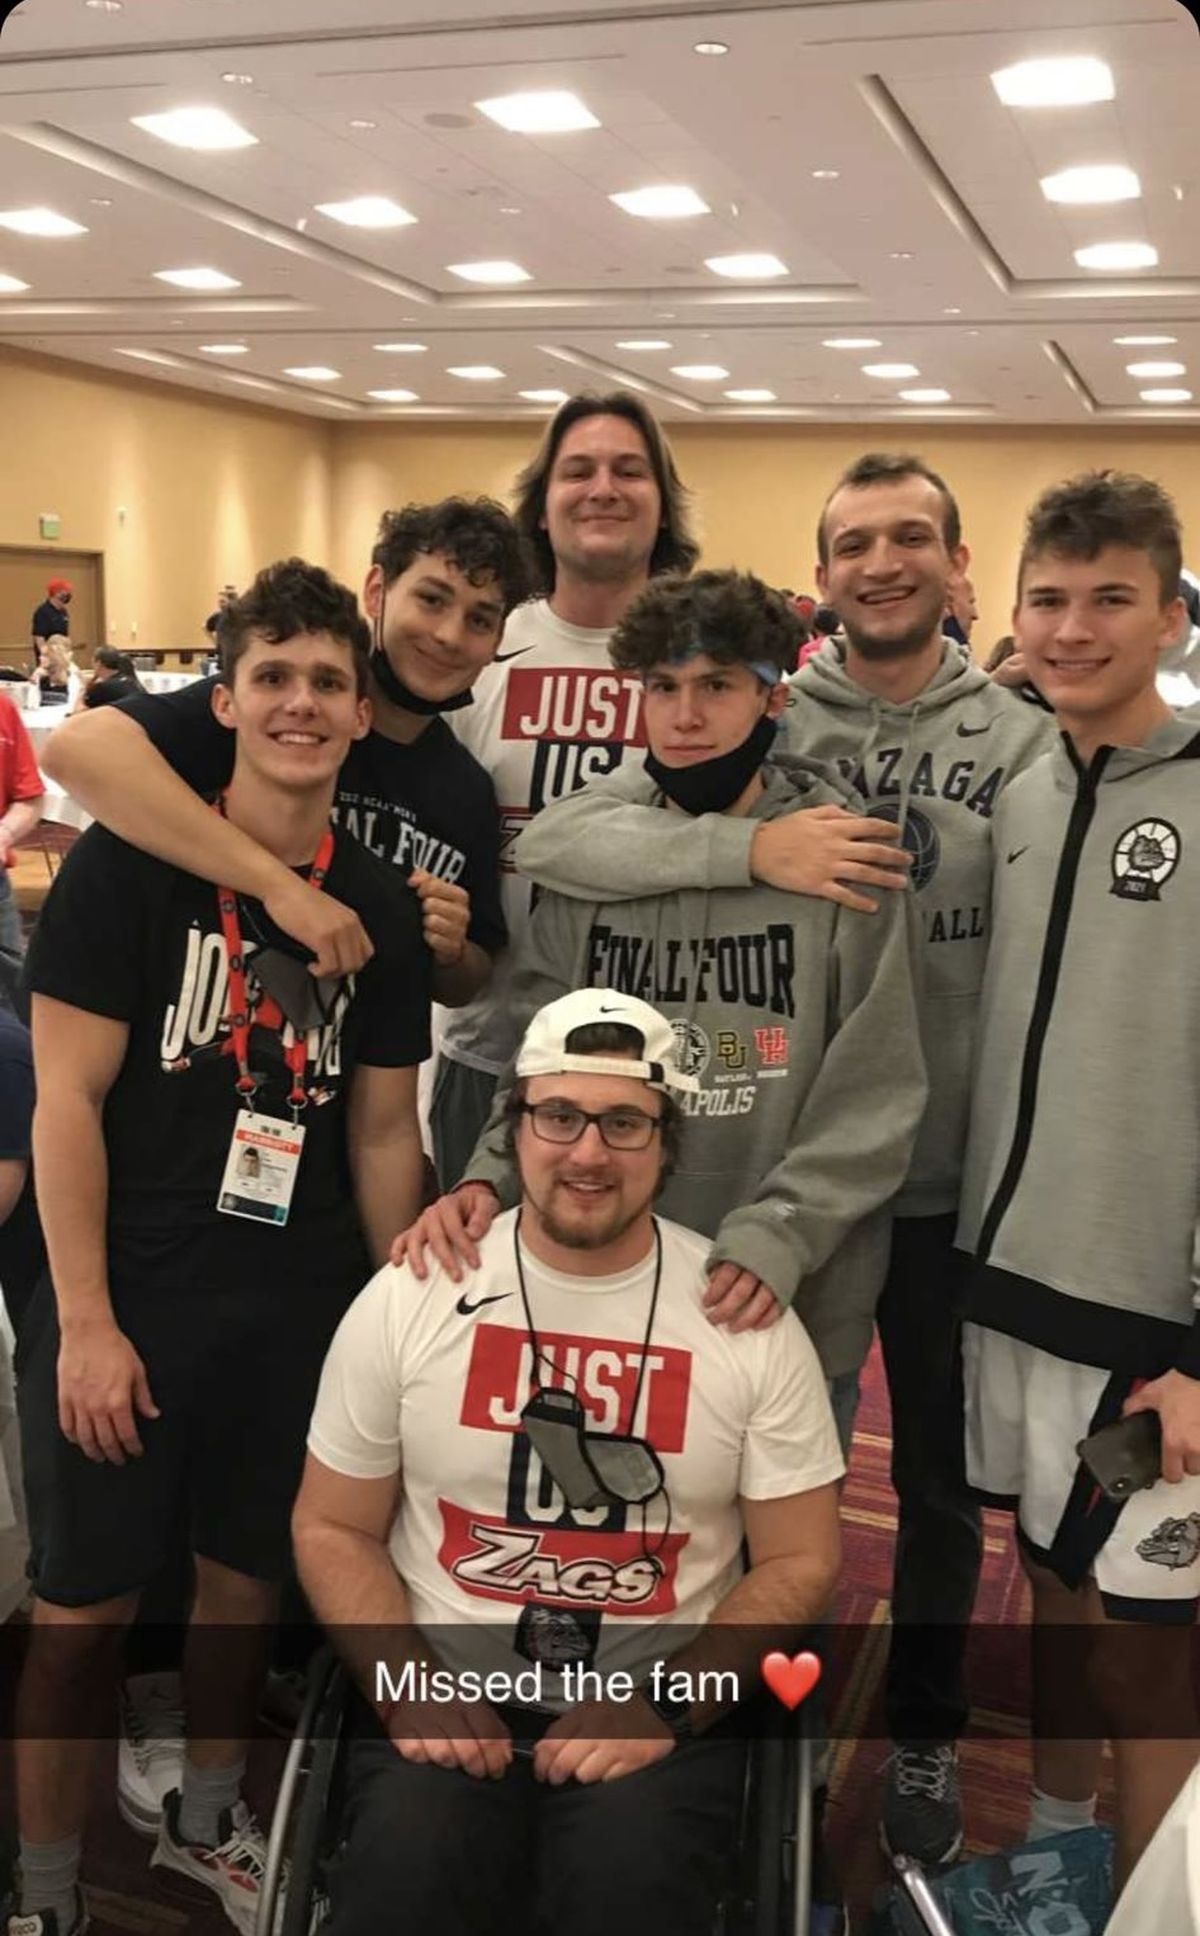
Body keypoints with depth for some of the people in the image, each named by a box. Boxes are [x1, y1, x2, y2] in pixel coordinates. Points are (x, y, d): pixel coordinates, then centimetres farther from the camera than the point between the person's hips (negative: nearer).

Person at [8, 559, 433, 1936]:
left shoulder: (383, 907, 3)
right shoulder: (128, 864, -9)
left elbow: (383, 1128, 8)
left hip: (300, 1306, 4)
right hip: (125, 1301, -4)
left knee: (248, 1578, 17)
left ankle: (205, 1819, 42)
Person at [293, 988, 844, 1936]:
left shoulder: (751, 1323, -3)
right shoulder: (408, 1299, -1)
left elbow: (800, 1560, 2)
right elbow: (333, 1530, 6)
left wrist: (666, 1704, -11)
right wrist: (407, 1688, -10)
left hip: (662, 1712, 0)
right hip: (443, 1698, 1)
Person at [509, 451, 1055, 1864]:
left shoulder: (1021, 740, -4)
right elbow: (554, 842, -18)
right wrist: (749, 845, -31)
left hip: (953, 1178, 1)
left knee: (938, 1478, 18)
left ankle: (924, 1734, 42)